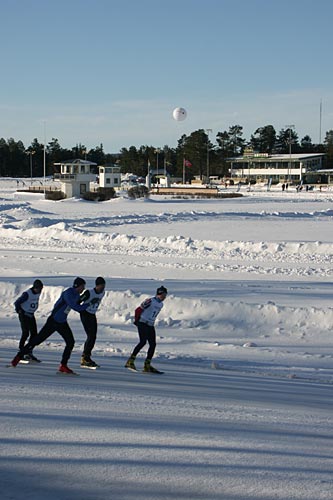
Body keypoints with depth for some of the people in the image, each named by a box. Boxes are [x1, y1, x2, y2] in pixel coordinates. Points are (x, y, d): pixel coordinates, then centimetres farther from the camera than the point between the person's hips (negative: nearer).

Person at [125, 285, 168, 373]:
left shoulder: (161, 304, 12)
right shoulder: (150, 301, -13)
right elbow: (138, 310, -9)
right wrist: (137, 320, -1)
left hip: (150, 326, 8)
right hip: (143, 324, -8)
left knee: (153, 344, 1)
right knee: (143, 342, -21)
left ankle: (147, 365, 6)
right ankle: (130, 361, -17)